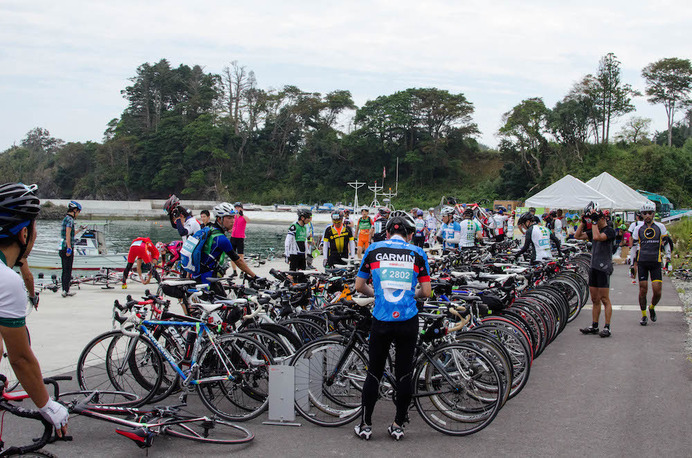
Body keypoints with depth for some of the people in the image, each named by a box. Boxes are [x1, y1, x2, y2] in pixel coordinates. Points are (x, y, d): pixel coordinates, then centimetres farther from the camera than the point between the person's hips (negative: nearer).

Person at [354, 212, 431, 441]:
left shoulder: (374, 249, 4)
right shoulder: (417, 253, 4)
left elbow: (359, 286, 10)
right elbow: (426, 292, 5)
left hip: (381, 321, 0)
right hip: (408, 321, 0)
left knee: (374, 372, 10)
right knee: (404, 373, 10)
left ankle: (365, 425, 16)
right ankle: (398, 425, 17)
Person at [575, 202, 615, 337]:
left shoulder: (609, 231, -8)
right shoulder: (594, 231, 17)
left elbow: (597, 237, -25)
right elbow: (578, 236, 15)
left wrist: (594, 221, -18)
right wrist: (583, 221, 8)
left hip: (604, 268, -8)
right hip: (593, 268, 8)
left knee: (604, 299, -7)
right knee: (595, 299, 11)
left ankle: (607, 328, -4)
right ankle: (594, 326, 16)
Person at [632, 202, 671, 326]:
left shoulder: (660, 227, 4)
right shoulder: (638, 229, 7)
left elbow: (666, 243, 11)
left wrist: (668, 259, 5)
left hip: (656, 262, -1)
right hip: (642, 263, 1)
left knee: (657, 291, -7)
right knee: (643, 289, 0)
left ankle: (652, 307, 23)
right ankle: (644, 315, 14)